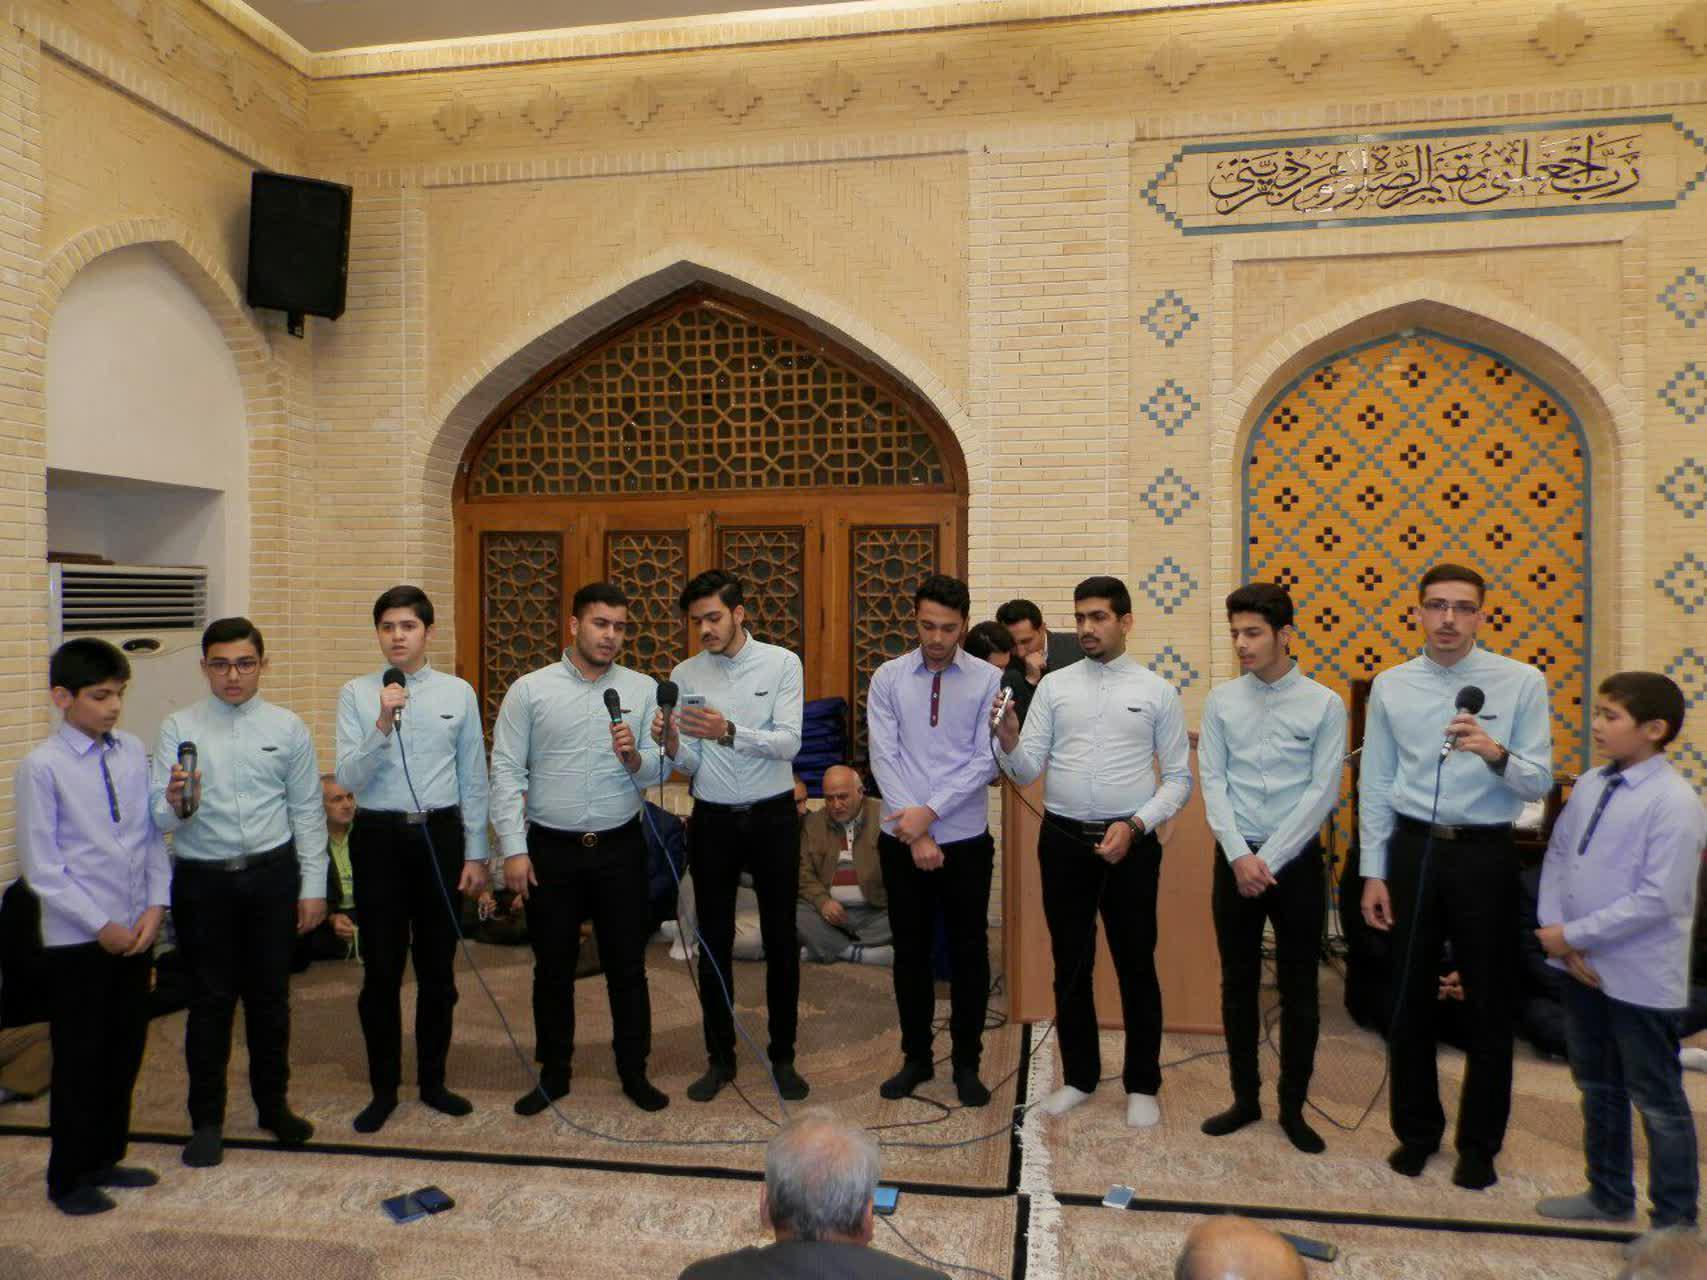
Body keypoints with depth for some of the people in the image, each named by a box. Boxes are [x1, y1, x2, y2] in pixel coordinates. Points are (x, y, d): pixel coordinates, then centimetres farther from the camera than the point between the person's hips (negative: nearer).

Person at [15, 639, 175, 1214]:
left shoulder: (133, 752, 0)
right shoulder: (42, 767, -12)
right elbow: (41, 866, -11)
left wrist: (156, 905, -5)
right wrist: (102, 926, -12)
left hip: (135, 932, 5)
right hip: (76, 940, -4)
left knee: (125, 1053, 16)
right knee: (79, 1062, 8)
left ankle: (105, 1159, 35)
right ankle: (69, 1179, 27)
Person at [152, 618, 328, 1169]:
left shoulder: (287, 728, 0)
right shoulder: (179, 728, -2)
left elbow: (307, 811, 2)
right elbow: (161, 818, -8)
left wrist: (313, 885, 0)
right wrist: (177, 804, -31)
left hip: (271, 875, 1)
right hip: (202, 879, -1)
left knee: (270, 997, 13)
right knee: (210, 1001, 8)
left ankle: (273, 1104, 32)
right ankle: (207, 1120, 26)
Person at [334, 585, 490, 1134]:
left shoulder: (458, 692, 0)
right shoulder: (357, 694, -2)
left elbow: (473, 779, 4)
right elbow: (349, 777, -8)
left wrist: (476, 854, 3)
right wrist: (383, 724, -23)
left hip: (441, 832, 1)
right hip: (379, 836, -1)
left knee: (438, 967, 11)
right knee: (381, 969, 7)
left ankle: (433, 1081, 29)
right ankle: (383, 1088, 25)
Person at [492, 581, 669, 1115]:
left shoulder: (643, 689, 2)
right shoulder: (529, 690, -2)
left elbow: (661, 767, 3)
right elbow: (507, 772, -4)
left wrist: (634, 757, -20)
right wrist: (513, 849, -9)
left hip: (620, 848, 1)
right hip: (550, 849, -1)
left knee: (627, 966, 10)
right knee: (553, 968, 12)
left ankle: (634, 1071, 27)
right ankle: (553, 1074, 30)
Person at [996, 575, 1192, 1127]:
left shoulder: (1157, 691, 0)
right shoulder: (1054, 686, 4)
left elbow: (1179, 779, 1)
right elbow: (1028, 771, 0)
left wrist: (1136, 825, -13)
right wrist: (1008, 741, -21)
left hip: (1130, 843, -2)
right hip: (1063, 840, 2)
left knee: (1136, 967, 10)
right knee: (1070, 966, 13)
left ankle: (1142, 1084, 27)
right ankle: (1079, 1076, 30)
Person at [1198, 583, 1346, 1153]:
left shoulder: (1324, 704, -6)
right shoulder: (1221, 700, 1)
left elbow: (1322, 791, -9)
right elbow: (1212, 782, -1)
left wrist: (1270, 860, -12)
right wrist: (1240, 855, -11)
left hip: (1296, 859, -2)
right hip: (1235, 858, 2)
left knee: (1299, 989, 9)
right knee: (1237, 983, 11)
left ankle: (1293, 1106, 24)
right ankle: (1244, 1097, 26)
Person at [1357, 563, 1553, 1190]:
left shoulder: (1522, 682, -5)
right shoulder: (1390, 685, 1)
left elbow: (1540, 782, -7)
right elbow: (1375, 785, 3)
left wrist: (1496, 753, -29)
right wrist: (1373, 872, 1)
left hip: (1485, 855, -2)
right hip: (1412, 850, 2)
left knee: (1489, 1005, 11)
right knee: (1408, 1001, 13)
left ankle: (1479, 1143, 31)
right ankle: (1416, 1130, 33)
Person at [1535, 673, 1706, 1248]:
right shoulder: (1589, 786, 2)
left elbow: (1657, 901, -22)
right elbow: (1557, 857, 6)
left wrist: (1573, 935, -17)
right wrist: (1555, 930, -7)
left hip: (1640, 977, -7)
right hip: (1581, 966, 7)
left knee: (1658, 1101, 10)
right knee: (1596, 1086, 21)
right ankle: (1609, 1195, 40)